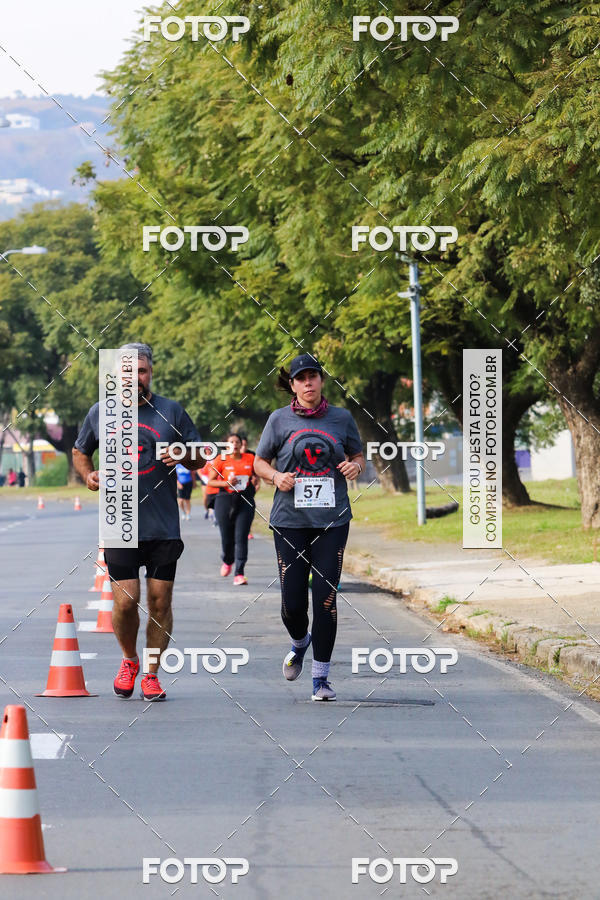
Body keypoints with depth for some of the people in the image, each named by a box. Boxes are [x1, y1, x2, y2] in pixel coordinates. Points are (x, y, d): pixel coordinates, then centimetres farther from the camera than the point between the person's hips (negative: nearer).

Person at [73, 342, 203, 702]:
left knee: (160, 602, 1)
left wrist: (182, 456, -12)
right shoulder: (100, 413, 8)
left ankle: (152, 674, 15)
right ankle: (129, 661, 20)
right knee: (125, 601, -7)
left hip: (164, 527, 0)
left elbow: (201, 458, 10)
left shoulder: (172, 412, 4)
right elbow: (80, 451, 23)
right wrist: (89, 474, 2)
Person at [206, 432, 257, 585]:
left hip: (245, 501, 1)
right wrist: (226, 483, -15)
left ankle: (239, 574, -10)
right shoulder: (221, 460, -1)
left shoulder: (250, 459, 6)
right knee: (227, 537, 5)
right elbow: (210, 481, 1)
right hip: (225, 500, -1)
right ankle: (227, 561, 39)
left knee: (241, 537, -9)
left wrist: (255, 480, 1)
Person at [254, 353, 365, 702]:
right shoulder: (279, 420, 4)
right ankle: (300, 644, 32)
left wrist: (355, 466, -5)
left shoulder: (342, 418, 7)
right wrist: (276, 476, -9)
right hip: (290, 520, 0)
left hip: (333, 519, 0)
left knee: (326, 597, -7)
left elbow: (359, 456, 18)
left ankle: (321, 677, 3)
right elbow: (259, 462, 12)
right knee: (293, 601, -3)